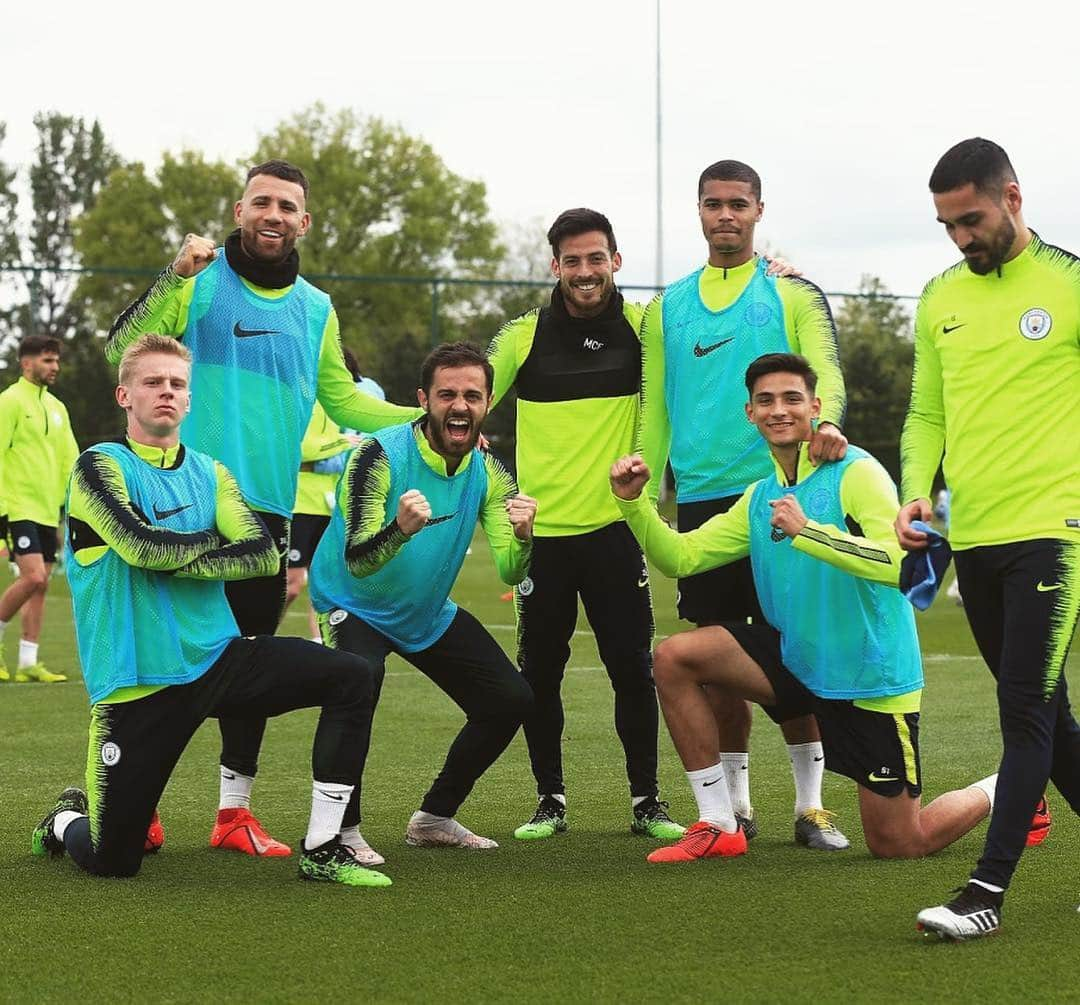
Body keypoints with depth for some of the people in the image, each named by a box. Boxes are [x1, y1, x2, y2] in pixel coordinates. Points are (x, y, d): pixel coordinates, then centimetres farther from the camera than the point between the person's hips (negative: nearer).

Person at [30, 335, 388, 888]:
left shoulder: (210, 474, 10)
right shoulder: (99, 466, -5)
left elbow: (262, 554, -4)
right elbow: (142, 544, -22)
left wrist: (174, 561, -15)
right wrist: (211, 541, -5)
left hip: (217, 658, 5)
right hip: (139, 684, -5)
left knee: (349, 676, -16)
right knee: (111, 862, -3)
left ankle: (321, 850, -9)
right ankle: (63, 821, 36)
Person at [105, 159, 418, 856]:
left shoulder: (316, 309, 13)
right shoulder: (201, 281, -2)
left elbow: (342, 400, 21)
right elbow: (123, 350, -13)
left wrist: (426, 421, 14)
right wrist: (174, 278, -23)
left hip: (268, 508, 5)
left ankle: (235, 810, 17)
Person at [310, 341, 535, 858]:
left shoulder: (488, 474, -8)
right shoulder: (379, 456, -25)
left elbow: (509, 573, -13)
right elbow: (356, 562, -31)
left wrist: (522, 536, -36)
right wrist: (401, 529, -52)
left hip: (430, 614, 6)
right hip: (352, 605, -6)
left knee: (510, 700, 0)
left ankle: (434, 817, 19)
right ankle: (342, 829, -15)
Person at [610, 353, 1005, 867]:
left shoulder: (856, 472, -15)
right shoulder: (760, 497, 8)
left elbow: (901, 563, -29)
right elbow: (680, 556, 7)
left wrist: (806, 531, -35)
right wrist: (633, 500, -8)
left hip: (872, 679, -6)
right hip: (796, 659, 6)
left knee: (898, 846, -1)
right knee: (674, 657, -11)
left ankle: (1004, 792, 31)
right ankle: (717, 826, -3)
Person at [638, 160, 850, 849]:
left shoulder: (794, 294, 5)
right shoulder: (667, 308, 14)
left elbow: (826, 372, -7)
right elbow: (655, 409, 15)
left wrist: (825, 421, -28)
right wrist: (642, 498, 5)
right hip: (701, 499, 3)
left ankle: (811, 805, 4)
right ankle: (736, 805, 14)